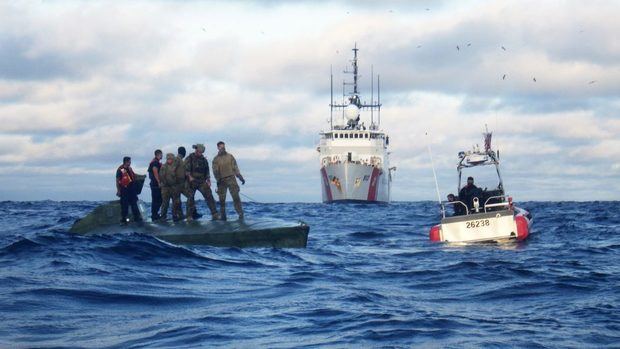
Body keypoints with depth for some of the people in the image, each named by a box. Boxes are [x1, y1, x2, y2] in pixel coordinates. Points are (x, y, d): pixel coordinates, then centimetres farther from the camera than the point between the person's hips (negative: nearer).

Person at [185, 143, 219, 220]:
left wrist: (208, 180, 6)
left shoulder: (204, 159, 12)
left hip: (202, 181, 3)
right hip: (192, 182, -3)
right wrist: (190, 176, -25)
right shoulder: (189, 158, -1)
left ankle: (214, 214, -10)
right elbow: (186, 169, -10)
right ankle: (189, 216, 9)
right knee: (190, 199, 1)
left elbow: (207, 171, 16)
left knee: (209, 196, -8)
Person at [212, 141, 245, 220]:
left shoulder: (230, 156, 8)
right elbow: (215, 171, -2)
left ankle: (240, 214, -8)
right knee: (222, 199, 1)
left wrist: (240, 177, 0)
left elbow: (235, 167, 7)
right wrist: (218, 179, -17)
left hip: (231, 179, 0)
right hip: (222, 180, 0)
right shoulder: (216, 159, 5)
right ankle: (223, 216, 8)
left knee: (236, 197, -8)